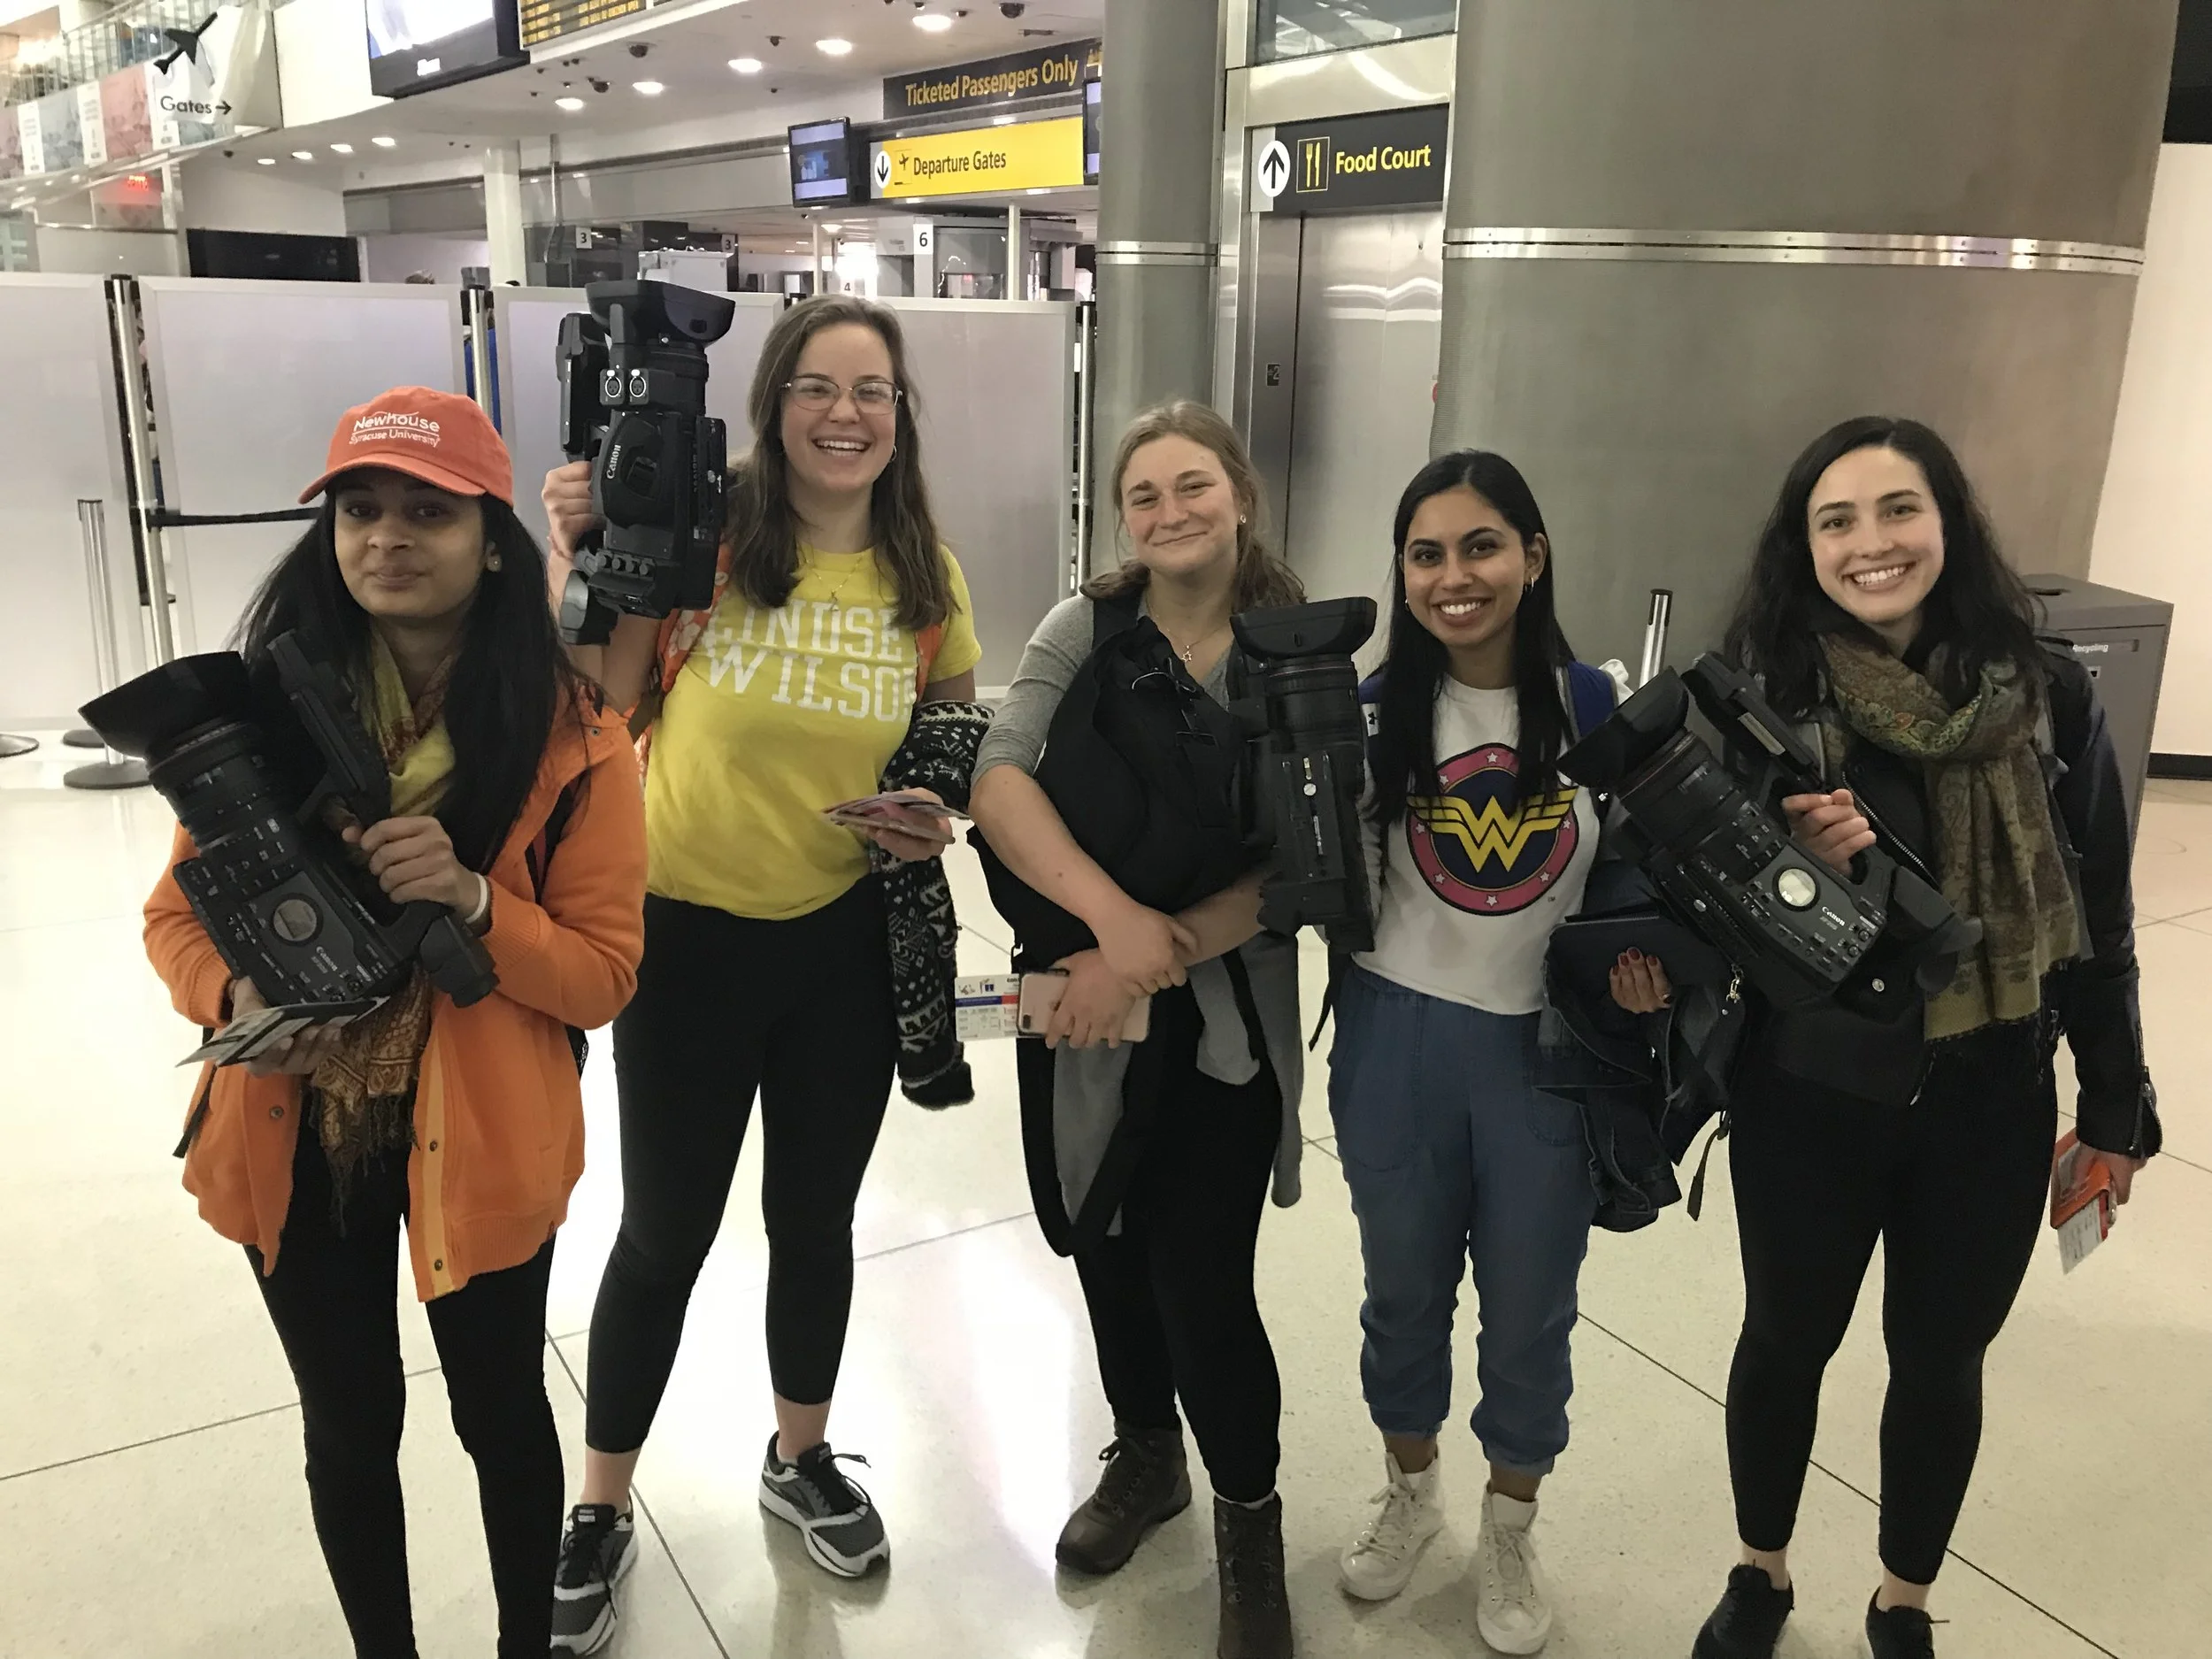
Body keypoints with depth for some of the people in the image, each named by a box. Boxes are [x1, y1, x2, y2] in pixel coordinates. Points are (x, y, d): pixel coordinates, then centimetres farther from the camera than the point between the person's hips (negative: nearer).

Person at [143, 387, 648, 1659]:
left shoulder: (572, 734, -13)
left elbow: (604, 974, -12)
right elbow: (179, 909, 2)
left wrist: (473, 901, -30)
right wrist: (239, 997, -20)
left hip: (482, 1140, -2)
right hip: (296, 1140, 2)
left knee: (502, 1414, 17)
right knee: (350, 1431, 19)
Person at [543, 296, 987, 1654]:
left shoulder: (925, 573, -2)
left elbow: (961, 736, 12)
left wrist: (945, 811, -8)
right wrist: (580, 559, -21)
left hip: (849, 939, 3)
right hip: (686, 931, -3)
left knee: (817, 1218, 19)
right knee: (667, 1231, 11)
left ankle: (803, 1459, 44)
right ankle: (601, 1510, 34)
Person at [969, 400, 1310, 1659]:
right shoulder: (1085, 629, -2)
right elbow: (1001, 780, -15)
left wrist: (1160, 958, -20)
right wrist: (1117, 917, -27)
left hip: (1225, 1017, -2)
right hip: (1083, 1006, 3)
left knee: (1203, 1280, -2)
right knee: (1108, 1250, 16)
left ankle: (1251, 1520, 26)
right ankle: (1146, 1455, 44)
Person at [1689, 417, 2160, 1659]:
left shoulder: (2048, 696, -8)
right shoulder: (1765, 694, -13)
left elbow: (2099, 914, 2)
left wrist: (2117, 1108, 7)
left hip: (1990, 1101, 1)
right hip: (1809, 1094, -1)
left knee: (1942, 1360, 18)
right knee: (1788, 1340, 18)